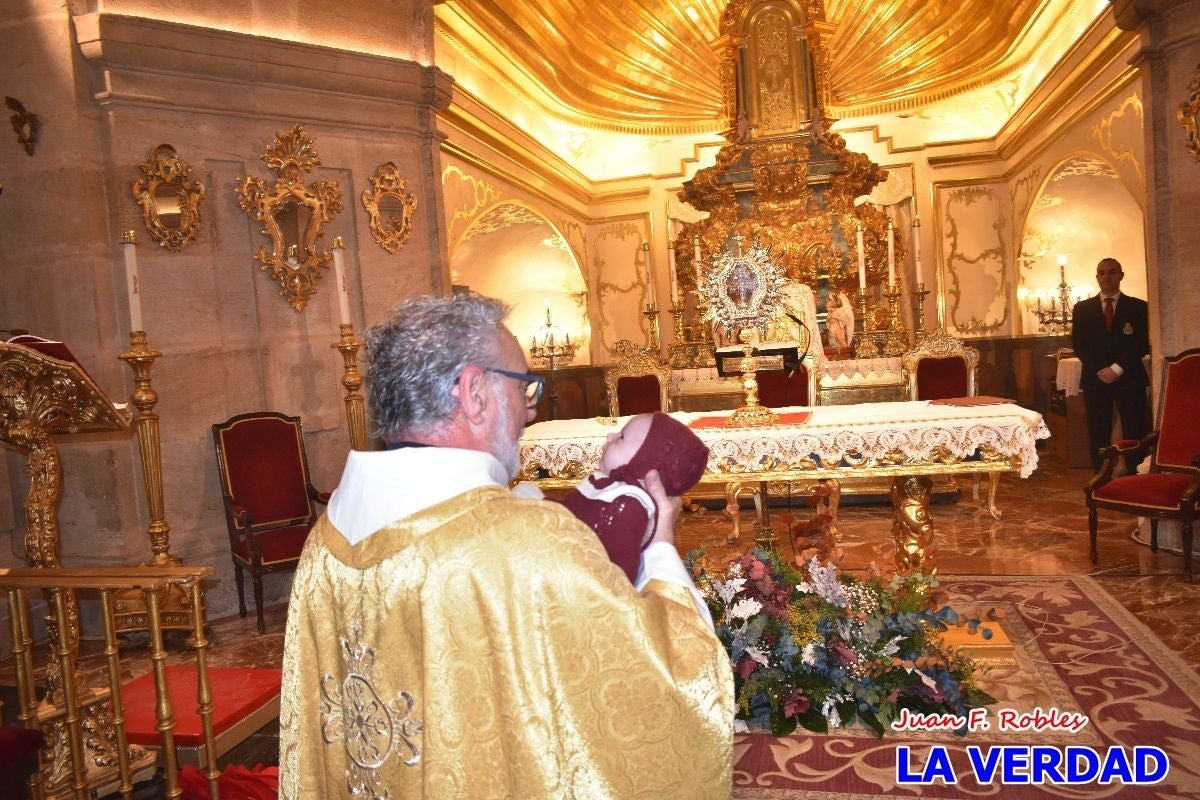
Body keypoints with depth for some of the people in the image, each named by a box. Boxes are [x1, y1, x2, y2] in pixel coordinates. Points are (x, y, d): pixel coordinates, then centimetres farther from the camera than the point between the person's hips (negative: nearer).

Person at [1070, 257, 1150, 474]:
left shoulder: (1138, 307, 7)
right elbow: (1078, 344, 5)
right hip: (1095, 378, 1)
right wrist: (1099, 370, -7)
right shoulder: (1082, 308, 10)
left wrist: (1117, 368, -11)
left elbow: (1143, 344, 0)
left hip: (1129, 378, -1)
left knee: (1134, 433, -5)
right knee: (1098, 435, 0)